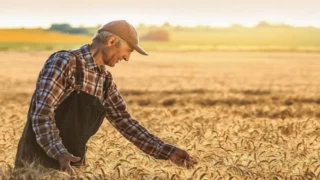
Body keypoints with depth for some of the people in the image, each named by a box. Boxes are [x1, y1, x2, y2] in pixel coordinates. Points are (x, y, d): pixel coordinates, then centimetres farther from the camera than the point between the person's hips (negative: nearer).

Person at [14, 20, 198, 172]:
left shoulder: (105, 79, 9)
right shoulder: (64, 62, -15)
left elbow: (125, 122, 11)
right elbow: (42, 113, -22)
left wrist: (168, 151, 2)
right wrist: (60, 153, -37)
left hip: (72, 164, 7)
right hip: (39, 161, -7)